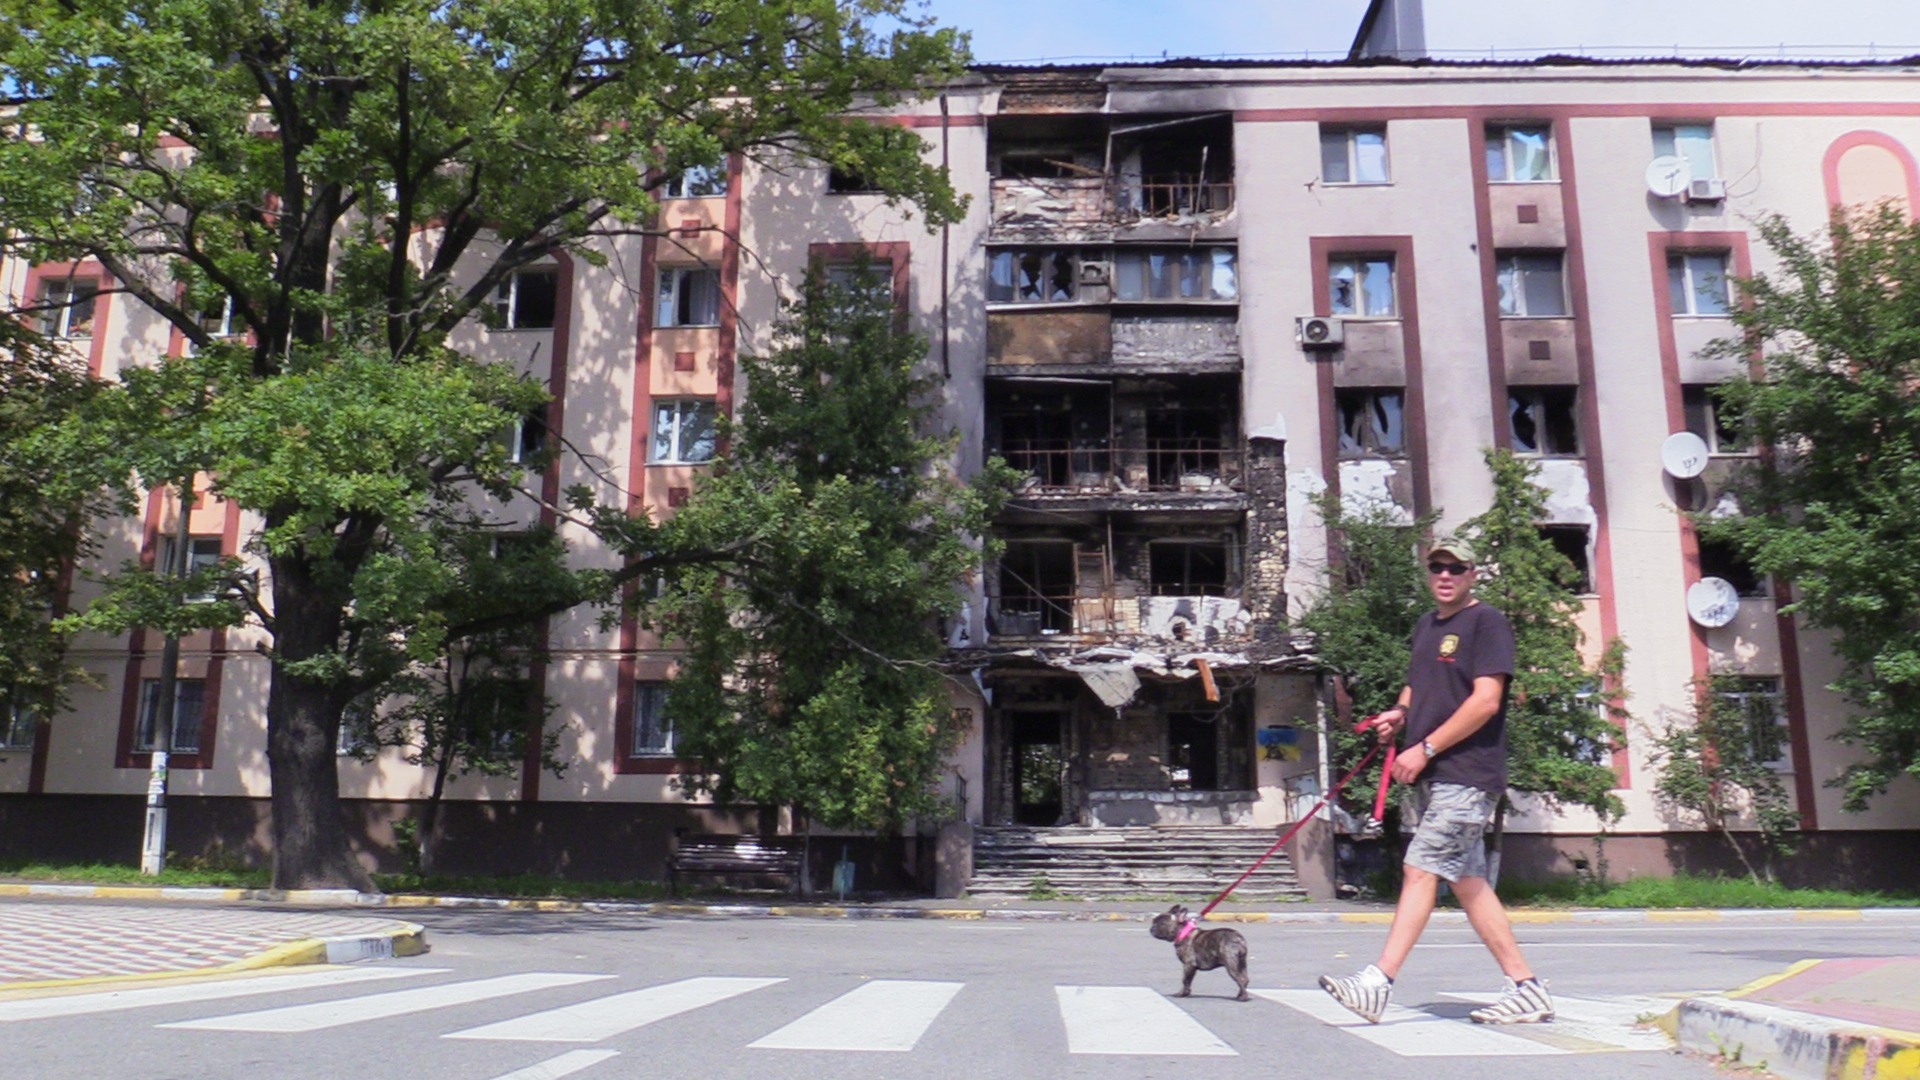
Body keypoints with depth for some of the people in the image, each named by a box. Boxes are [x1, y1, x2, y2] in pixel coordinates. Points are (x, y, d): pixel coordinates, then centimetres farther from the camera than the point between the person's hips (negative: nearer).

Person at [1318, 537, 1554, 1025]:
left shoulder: (1487, 622, -6)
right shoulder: (1426, 627, 19)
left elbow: (1485, 701, -15)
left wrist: (1424, 749, -17)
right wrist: (1399, 713, 8)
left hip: (1465, 773, -8)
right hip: (1429, 775, 8)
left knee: (1420, 871, -12)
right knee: (1468, 883, 9)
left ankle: (1378, 983, -13)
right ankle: (1526, 989, 17)